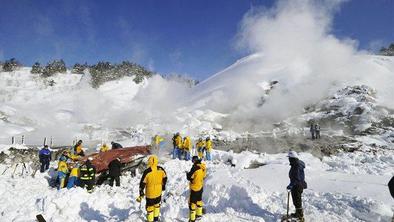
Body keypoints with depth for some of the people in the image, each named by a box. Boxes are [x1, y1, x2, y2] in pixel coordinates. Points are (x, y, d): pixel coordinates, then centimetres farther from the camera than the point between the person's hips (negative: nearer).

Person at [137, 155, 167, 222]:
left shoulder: (147, 172, -22)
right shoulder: (161, 169, -11)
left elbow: (142, 183, -15)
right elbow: (165, 178, 4)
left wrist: (141, 193, -3)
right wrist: (163, 186, 21)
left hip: (150, 193, -4)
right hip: (158, 192, 4)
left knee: (150, 207, 14)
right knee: (157, 204, 26)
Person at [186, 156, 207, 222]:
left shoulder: (195, 167, -26)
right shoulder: (203, 166, -4)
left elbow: (189, 177, -21)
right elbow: (204, 175, 8)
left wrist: (187, 174, -2)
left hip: (195, 188, -8)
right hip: (201, 187, 8)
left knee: (192, 203, 2)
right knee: (199, 200, 24)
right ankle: (199, 214, 41)